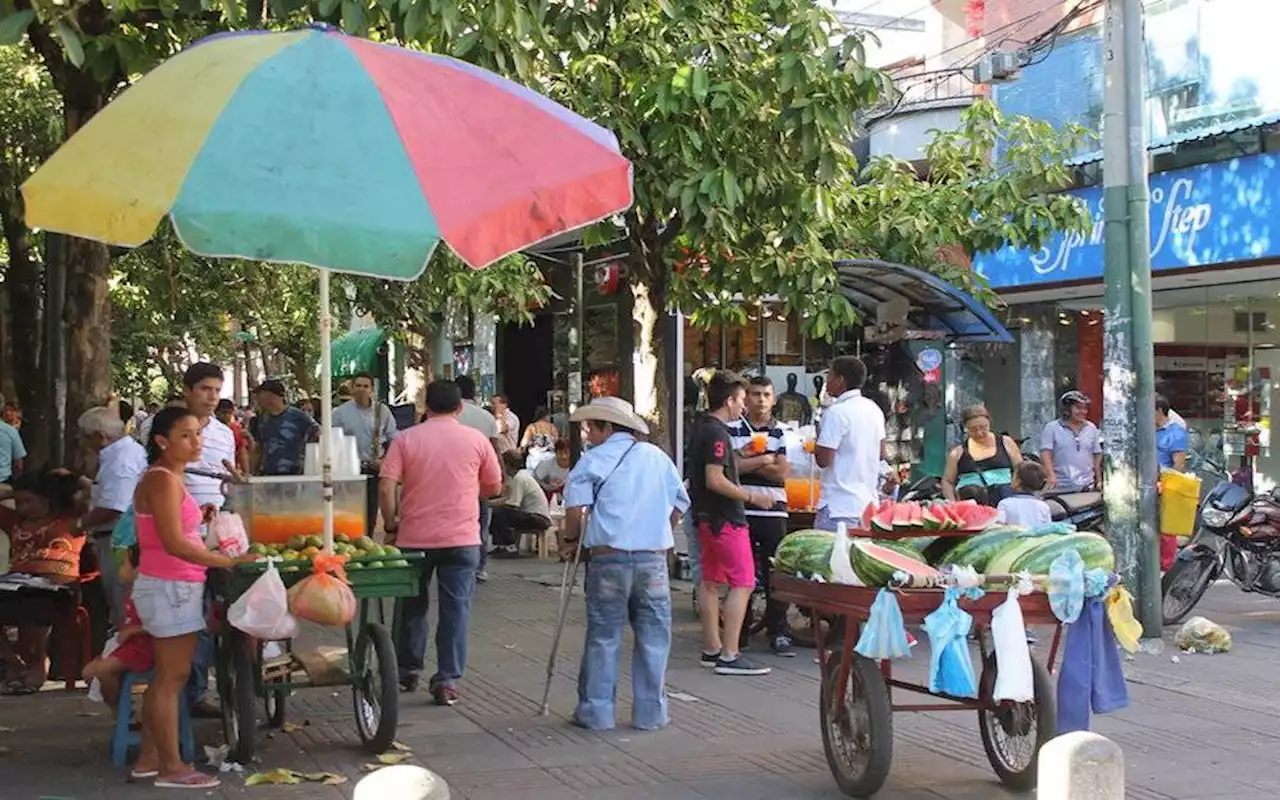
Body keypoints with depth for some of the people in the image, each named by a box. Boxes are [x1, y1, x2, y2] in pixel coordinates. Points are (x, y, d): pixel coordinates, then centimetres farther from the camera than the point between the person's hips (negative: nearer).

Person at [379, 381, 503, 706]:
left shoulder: (406, 439, -3)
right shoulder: (476, 440, 0)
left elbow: (387, 487, -10)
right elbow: (494, 488, 8)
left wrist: (390, 525, 2)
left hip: (414, 536, 1)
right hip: (462, 538, -1)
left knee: (413, 605, 17)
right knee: (455, 609, 3)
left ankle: (409, 671, 27)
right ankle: (447, 681, 1)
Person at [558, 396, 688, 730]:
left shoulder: (595, 459, -1)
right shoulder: (658, 457, 13)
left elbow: (575, 506, -10)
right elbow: (679, 504, 17)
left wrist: (571, 539, 5)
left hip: (609, 556, -3)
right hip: (654, 557, 3)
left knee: (603, 636, 5)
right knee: (653, 636, 9)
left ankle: (595, 711, 11)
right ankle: (650, 712, 13)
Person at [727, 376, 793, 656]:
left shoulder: (780, 431, 9)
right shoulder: (733, 428, 3)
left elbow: (782, 472, -2)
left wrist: (747, 461, -9)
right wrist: (764, 460, -8)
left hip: (773, 511, 1)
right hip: (741, 510, -1)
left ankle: (778, 633, 8)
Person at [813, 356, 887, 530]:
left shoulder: (836, 412, -14)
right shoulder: (874, 409, 10)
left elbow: (823, 460, -16)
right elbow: (881, 454, 18)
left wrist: (817, 441, 2)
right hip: (869, 503, 8)